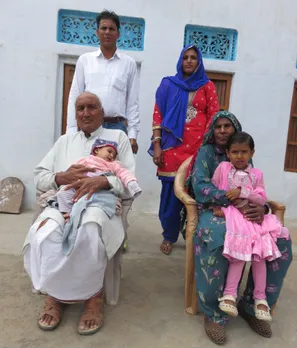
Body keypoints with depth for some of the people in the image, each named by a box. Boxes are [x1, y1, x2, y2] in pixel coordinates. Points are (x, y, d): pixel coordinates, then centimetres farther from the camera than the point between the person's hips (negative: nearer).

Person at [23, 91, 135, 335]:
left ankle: (93, 295, -13)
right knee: (43, 233, -31)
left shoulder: (118, 136, 16)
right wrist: (62, 177, -5)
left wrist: (102, 181, -17)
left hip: (101, 203, -3)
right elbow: (39, 178, 18)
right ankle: (54, 293, -6)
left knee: (88, 232, -38)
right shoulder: (64, 141, 26)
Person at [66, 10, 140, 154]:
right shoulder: (84, 60, 10)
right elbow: (75, 97, 8)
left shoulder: (129, 63, 9)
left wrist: (132, 134, -1)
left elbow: (133, 102, 7)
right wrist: (72, 131, 1)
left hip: (117, 127, 0)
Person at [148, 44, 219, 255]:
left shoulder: (207, 86, 10)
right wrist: (157, 145, -4)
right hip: (173, 145, 0)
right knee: (171, 191, 1)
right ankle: (169, 237, 19)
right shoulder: (168, 85, 10)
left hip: (199, 147, 0)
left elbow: (214, 116, 5)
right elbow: (158, 115, 5)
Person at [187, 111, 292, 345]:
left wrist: (262, 207, -19)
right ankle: (214, 313, -19)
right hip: (213, 210, -5)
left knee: (281, 242, -20)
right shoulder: (206, 152, 2)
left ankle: (253, 305, -2)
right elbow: (200, 187, -15)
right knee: (217, 240, -40)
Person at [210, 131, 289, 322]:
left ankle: (260, 297, 0)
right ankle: (230, 293, -11)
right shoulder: (223, 167, 5)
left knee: (259, 249, -16)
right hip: (230, 213, -3)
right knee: (241, 248, -24)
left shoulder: (257, 174, 9)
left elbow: (262, 199, 0)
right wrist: (216, 206, -11)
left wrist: (242, 192, -13)